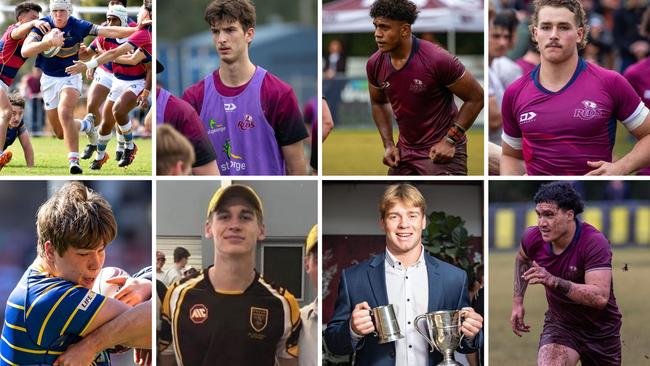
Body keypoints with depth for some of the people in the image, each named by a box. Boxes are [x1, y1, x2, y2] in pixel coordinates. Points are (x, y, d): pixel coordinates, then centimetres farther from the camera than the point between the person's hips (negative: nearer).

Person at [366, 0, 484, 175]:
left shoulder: (437, 60, -21)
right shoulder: (375, 64, -3)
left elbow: (476, 97, -12)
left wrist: (450, 141, -15)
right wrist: (388, 144, 6)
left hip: (441, 152, -6)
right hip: (405, 152, 6)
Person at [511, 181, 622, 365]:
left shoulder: (594, 242, -27)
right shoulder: (533, 238, -11)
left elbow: (600, 297, -38)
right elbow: (522, 258, 17)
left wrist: (553, 281, -46)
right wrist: (517, 301, 11)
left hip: (601, 329, -2)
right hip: (559, 322, 2)